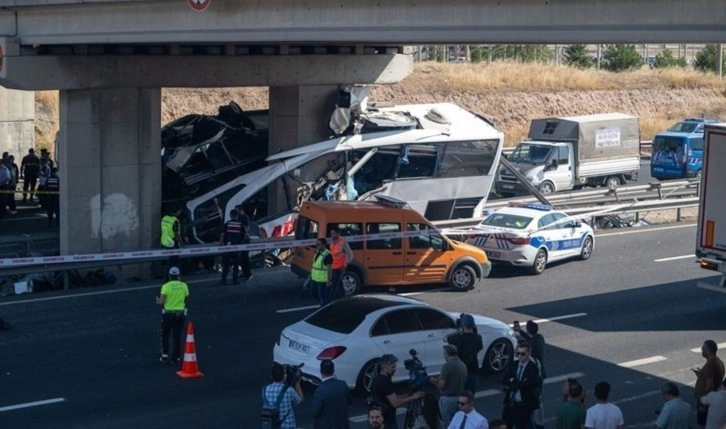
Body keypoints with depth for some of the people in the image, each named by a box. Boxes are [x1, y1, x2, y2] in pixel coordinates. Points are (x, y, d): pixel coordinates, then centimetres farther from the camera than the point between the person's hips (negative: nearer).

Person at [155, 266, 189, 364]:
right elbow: (186, 298, 6)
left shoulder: (166, 286, -12)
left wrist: (158, 300, 8)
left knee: (165, 335, 14)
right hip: (180, 314, 2)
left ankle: (165, 356, 10)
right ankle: (176, 357, 9)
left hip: (168, 313, -2)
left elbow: (161, 302, -13)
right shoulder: (184, 286, -2)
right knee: (177, 336, 9)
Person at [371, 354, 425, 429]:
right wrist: (412, 397, -13)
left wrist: (408, 396, 10)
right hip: (387, 421, -10)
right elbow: (395, 403, -22)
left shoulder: (377, 379, 11)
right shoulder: (385, 382, -20)